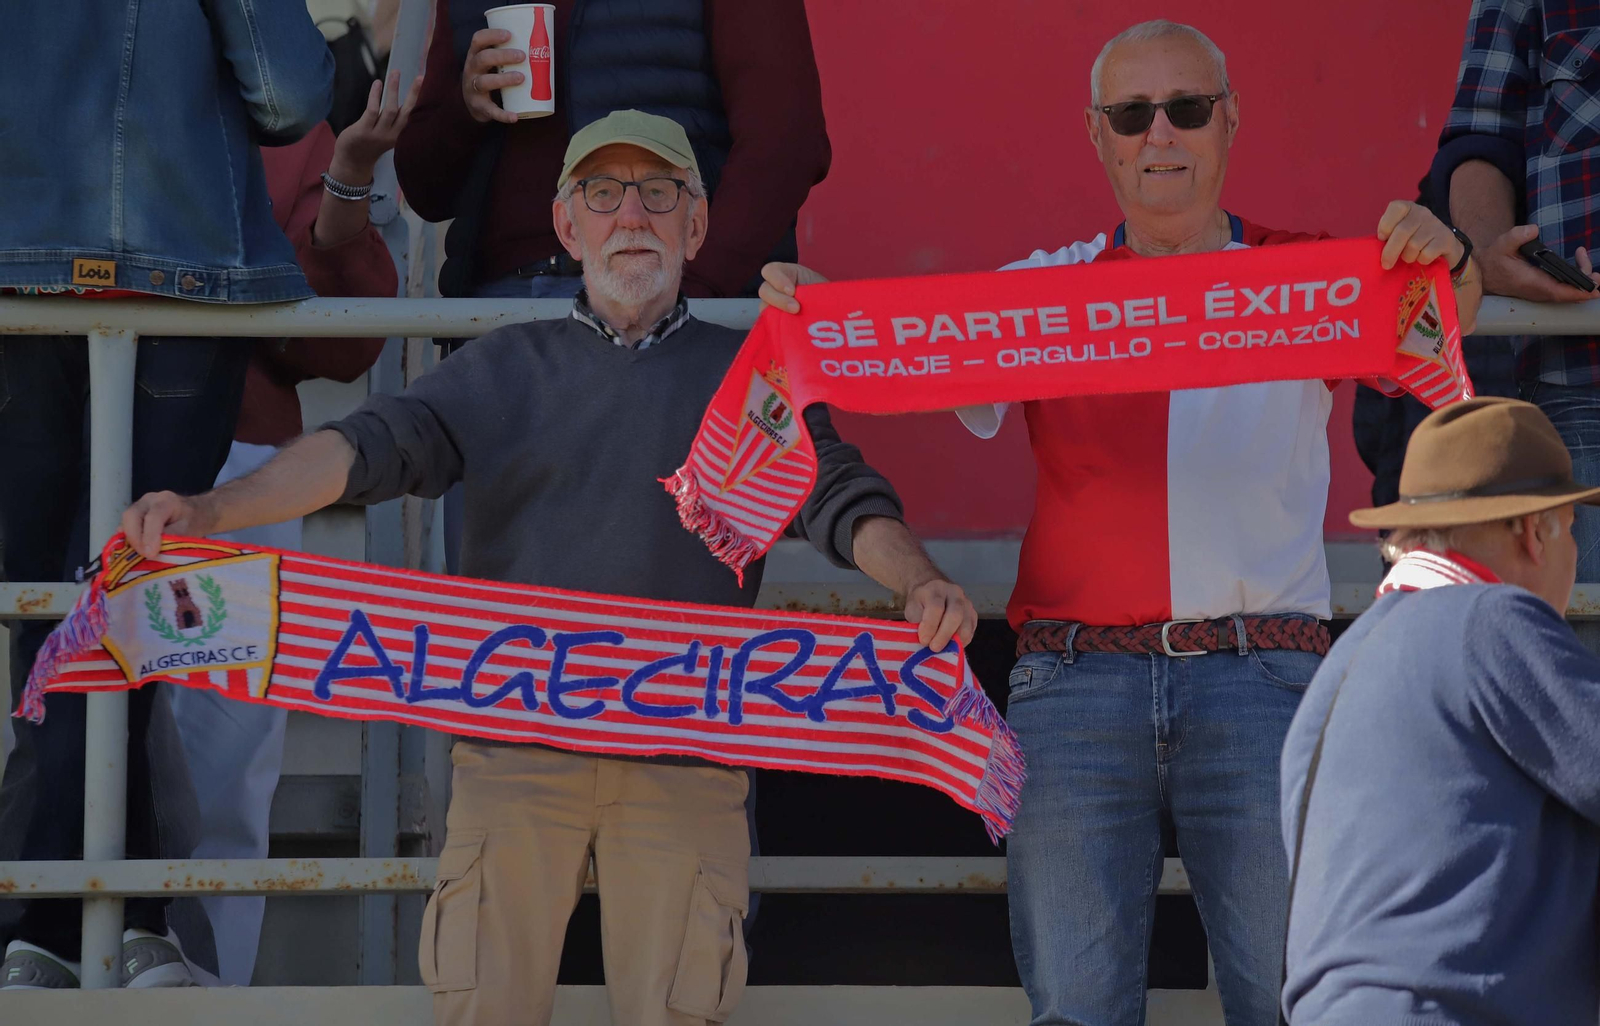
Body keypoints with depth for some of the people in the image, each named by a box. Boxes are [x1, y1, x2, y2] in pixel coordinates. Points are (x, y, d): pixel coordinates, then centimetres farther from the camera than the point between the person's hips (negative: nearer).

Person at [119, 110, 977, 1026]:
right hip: (515, 744, 1)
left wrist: (920, 583, -21)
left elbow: (838, 492, 1)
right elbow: (372, 447, 3)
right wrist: (209, 512, -14)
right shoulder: (504, 368, 15)